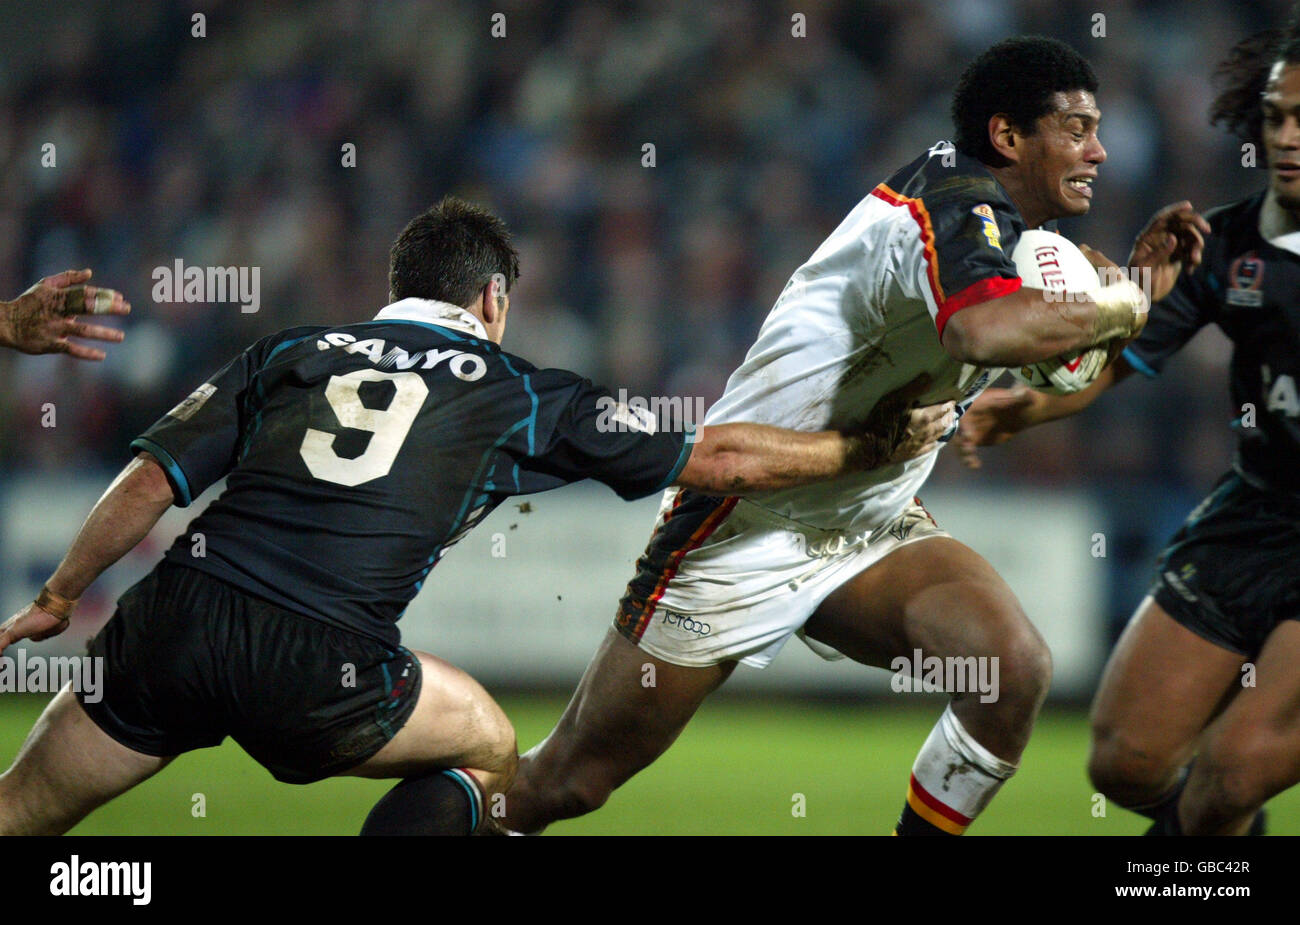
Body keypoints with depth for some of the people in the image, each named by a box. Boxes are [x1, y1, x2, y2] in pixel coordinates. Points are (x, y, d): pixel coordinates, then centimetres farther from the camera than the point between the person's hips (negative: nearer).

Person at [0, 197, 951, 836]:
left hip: (169, 621, 2)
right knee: (487, 749, 24)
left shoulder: (293, 351, 19)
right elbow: (719, 457, 18)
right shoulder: (524, 395, 15)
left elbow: (153, 478, 11)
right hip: (320, 669, -2)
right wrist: (870, 445, 30)